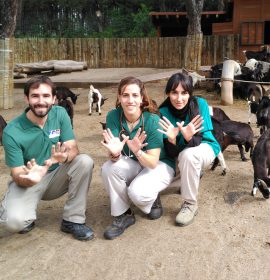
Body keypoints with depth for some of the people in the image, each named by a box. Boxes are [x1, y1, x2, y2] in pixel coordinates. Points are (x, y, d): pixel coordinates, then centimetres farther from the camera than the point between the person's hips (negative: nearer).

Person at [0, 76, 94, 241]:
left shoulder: (60, 114, -11)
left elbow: (73, 149, -13)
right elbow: (17, 176, -16)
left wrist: (64, 156, -39)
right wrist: (30, 178, -41)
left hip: (56, 177, 3)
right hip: (27, 182, -3)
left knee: (85, 161, -25)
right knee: (15, 221, -31)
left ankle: (73, 220, -11)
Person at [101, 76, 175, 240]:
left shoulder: (152, 120, -24)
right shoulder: (113, 116, -15)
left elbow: (152, 163, -24)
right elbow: (115, 158, -20)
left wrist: (138, 152, -44)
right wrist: (115, 153, -44)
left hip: (160, 165, -4)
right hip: (132, 165, 4)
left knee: (137, 192, -32)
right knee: (108, 168, -27)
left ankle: (153, 199, 6)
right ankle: (123, 215, -7)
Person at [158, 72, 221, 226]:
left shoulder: (200, 104, -22)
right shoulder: (164, 112, -18)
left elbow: (199, 140, -23)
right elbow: (172, 154, -19)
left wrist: (189, 137, -45)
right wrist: (171, 139, -41)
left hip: (206, 147, -4)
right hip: (180, 153, 4)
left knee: (188, 154, -35)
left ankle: (191, 204, -17)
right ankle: (194, 175, 13)